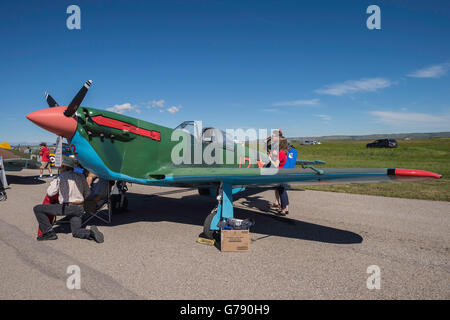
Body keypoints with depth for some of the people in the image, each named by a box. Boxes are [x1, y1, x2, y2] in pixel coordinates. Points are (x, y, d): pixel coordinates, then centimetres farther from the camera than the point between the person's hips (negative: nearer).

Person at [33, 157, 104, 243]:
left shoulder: (61, 177, -4)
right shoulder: (81, 176, 9)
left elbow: (50, 193, -8)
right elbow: (87, 193, 12)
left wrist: (54, 181, 9)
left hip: (67, 207, -6)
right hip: (79, 208, 6)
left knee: (37, 209, 5)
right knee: (76, 232, 18)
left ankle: (49, 233, 4)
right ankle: (91, 233, -13)